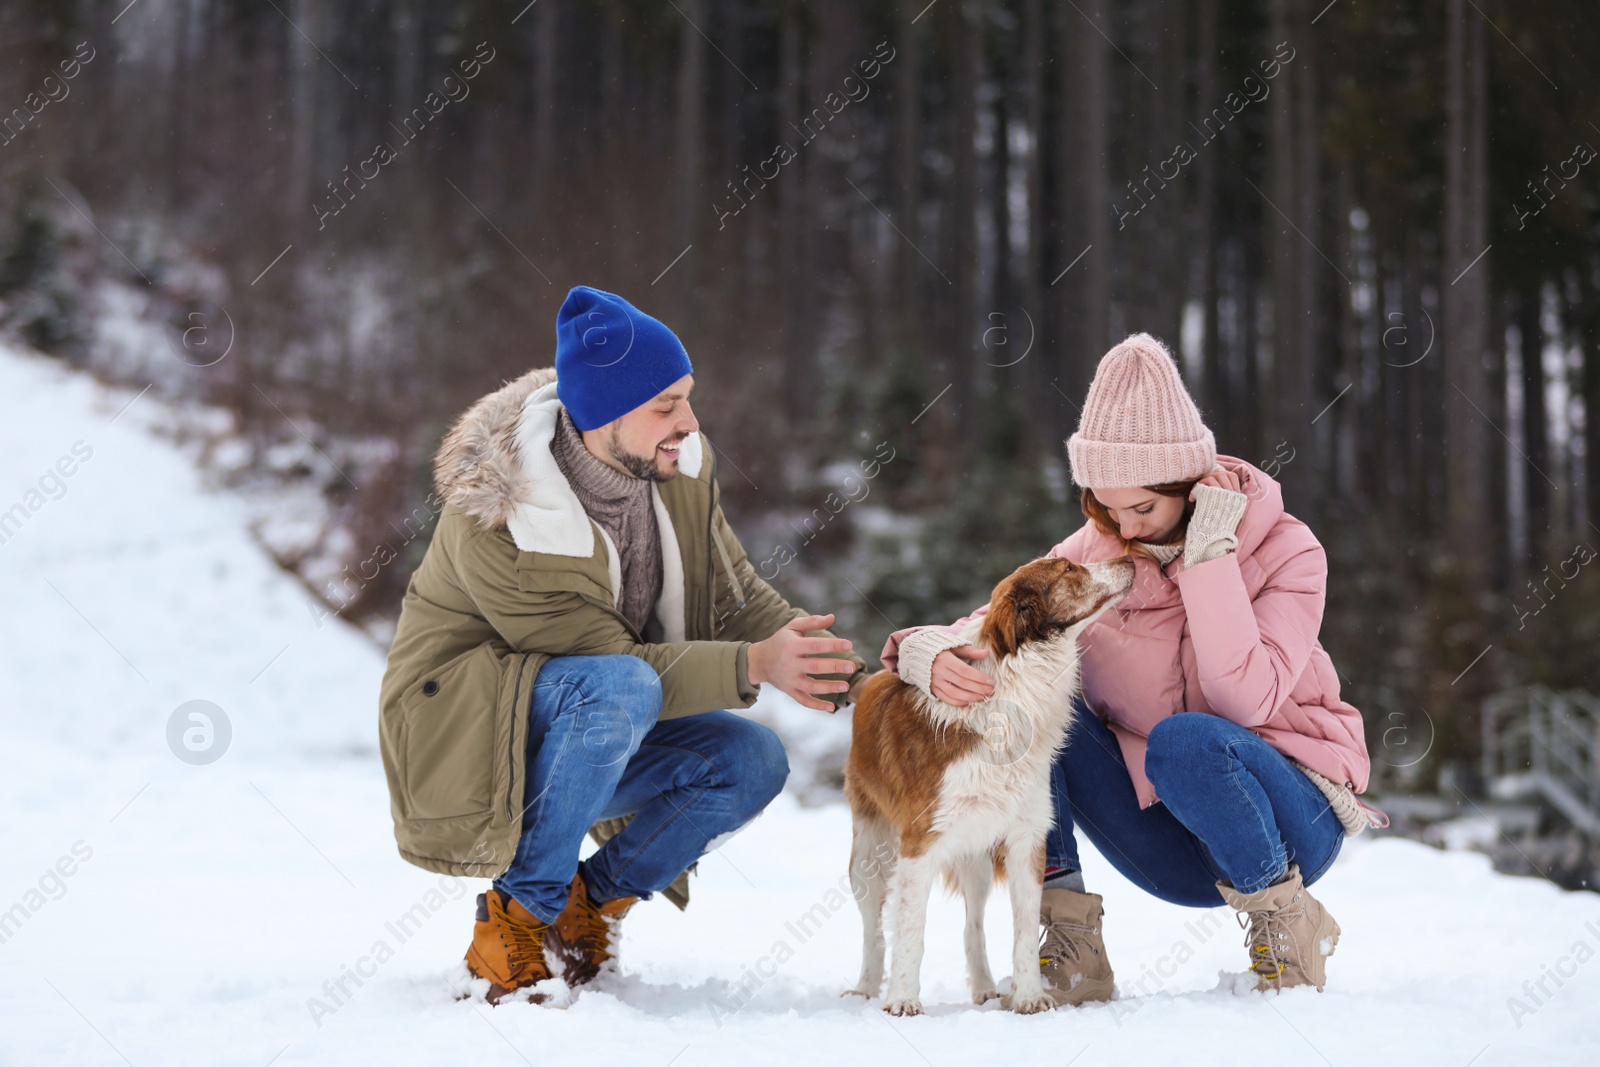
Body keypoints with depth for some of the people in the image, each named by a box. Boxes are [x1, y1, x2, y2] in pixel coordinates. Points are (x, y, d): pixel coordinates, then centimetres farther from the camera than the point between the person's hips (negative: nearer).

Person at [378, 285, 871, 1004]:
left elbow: (736, 597, -1)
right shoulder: (496, 520, -28)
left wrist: (841, 670, -16)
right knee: (618, 690, -36)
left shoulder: (678, 465, -8)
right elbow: (619, 666, -27)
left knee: (751, 761, -16)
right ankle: (519, 912, -18)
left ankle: (596, 894, 5)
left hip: (595, 729, 7)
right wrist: (755, 666, -34)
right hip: (460, 727, -7)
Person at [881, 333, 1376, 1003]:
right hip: (1165, 839, 4)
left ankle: (1286, 916, -11)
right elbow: (984, 633, -8)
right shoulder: (1093, 552, -3)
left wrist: (1208, 553, -27)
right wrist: (932, 655, -31)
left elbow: (1247, 698, -28)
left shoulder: (1286, 551, -13)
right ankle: (1065, 922, -15)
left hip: (1290, 816, -4)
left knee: (1183, 741, -37)